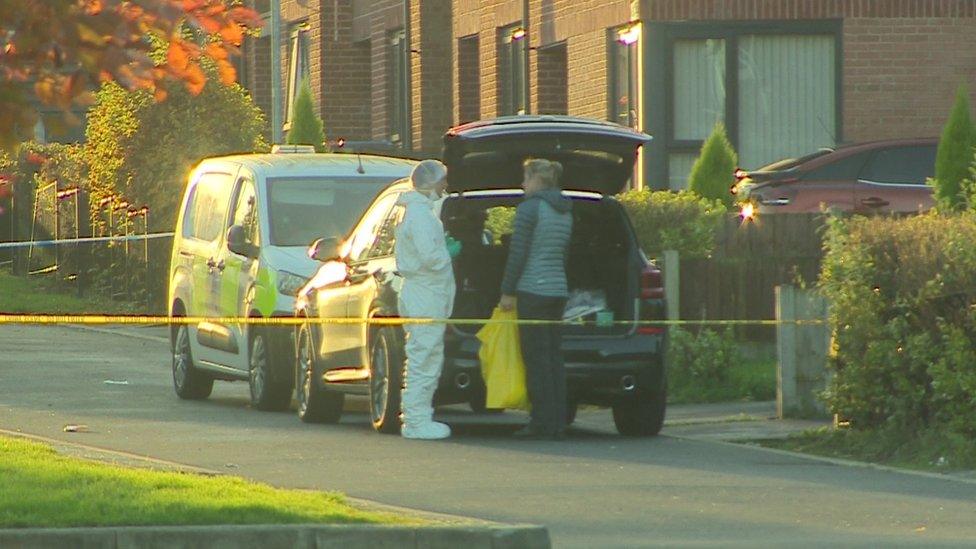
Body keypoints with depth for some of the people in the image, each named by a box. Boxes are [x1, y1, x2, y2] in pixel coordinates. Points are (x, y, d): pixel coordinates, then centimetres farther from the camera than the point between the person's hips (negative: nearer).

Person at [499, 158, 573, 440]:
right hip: (558, 290, 8)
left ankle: (543, 423, -6)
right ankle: (558, 422, 8)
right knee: (554, 357, 9)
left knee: (537, 357, -5)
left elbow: (518, 253, -13)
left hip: (533, 290, -8)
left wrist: (508, 292, -7)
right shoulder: (566, 212, 15)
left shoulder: (529, 208, -10)